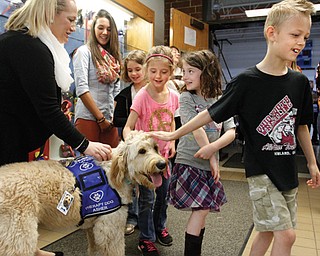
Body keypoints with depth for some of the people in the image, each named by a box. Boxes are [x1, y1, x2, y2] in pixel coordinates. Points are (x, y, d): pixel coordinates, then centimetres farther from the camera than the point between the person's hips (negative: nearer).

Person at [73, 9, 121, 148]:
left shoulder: (113, 56, 16)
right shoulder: (84, 51, -1)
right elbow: (81, 88, -10)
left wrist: (114, 117, 4)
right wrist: (100, 118, -10)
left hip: (109, 121, 6)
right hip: (88, 118, -5)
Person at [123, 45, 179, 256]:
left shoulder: (173, 96, -4)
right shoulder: (142, 96, -19)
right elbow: (128, 127, -21)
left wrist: (172, 141, 5)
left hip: (163, 153, 5)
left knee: (163, 194, 19)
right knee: (147, 198, 3)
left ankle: (160, 226, 44)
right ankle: (146, 239, 23)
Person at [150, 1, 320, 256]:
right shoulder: (247, 81, -13)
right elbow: (211, 114, -8)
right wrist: (174, 134, -5)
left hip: (288, 170, 5)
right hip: (261, 170, -5)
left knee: (268, 232, 13)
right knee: (285, 235, -5)